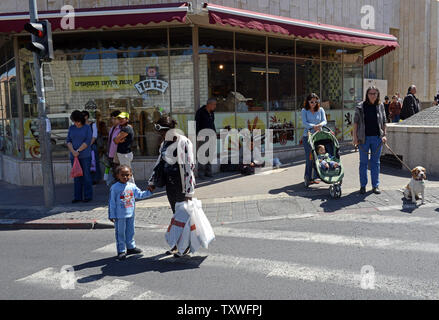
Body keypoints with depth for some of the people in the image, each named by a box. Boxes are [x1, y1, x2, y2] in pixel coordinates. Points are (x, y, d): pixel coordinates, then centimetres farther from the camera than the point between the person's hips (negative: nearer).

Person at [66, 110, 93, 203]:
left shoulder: (87, 127, 0)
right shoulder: (71, 128, 11)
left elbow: (88, 141, -8)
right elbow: (68, 141, 6)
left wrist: (78, 151, -12)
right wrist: (73, 151, -10)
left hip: (85, 156, -4)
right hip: (74, 156, 4)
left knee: (86, 175, -2)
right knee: (76, 176, 6)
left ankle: (88, 196, 6)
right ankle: (77, 196, 12)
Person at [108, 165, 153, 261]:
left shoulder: (132, 186, 4)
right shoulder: (115, 187, -10)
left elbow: (140, 194, 11)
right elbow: (111, 202, -8)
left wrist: (149, 192, -3)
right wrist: (111, 215, -8)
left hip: (130, 214, 5)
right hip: (119, 216, -5)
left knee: (130, 231, 17)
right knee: (120, 233, 3)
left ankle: (131, 247, 32)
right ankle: (121, 251, 11)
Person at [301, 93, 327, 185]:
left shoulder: (320, 110, 9)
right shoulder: (304, 110, 2)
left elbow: (324, 121, 1)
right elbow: (304, 123, -8)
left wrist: (320, 124, -22)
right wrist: (313, 126, -24)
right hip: (307, 136, -2)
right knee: (309, 157, -4)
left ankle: (315, 177, 12)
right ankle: (308, 177, 6)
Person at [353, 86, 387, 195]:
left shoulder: (380, 106, 6)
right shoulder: (360, 106, -1)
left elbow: (384, 122, 11)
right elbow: (356, 122, 0)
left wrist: (384, 135, 2)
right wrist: (355, 137, -5)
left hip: (377, 138, 2)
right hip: (364, 138, -2)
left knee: (375, 162, 8)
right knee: (363, 162, 6)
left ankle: (375, 186, 17)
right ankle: (363, 185, 16)